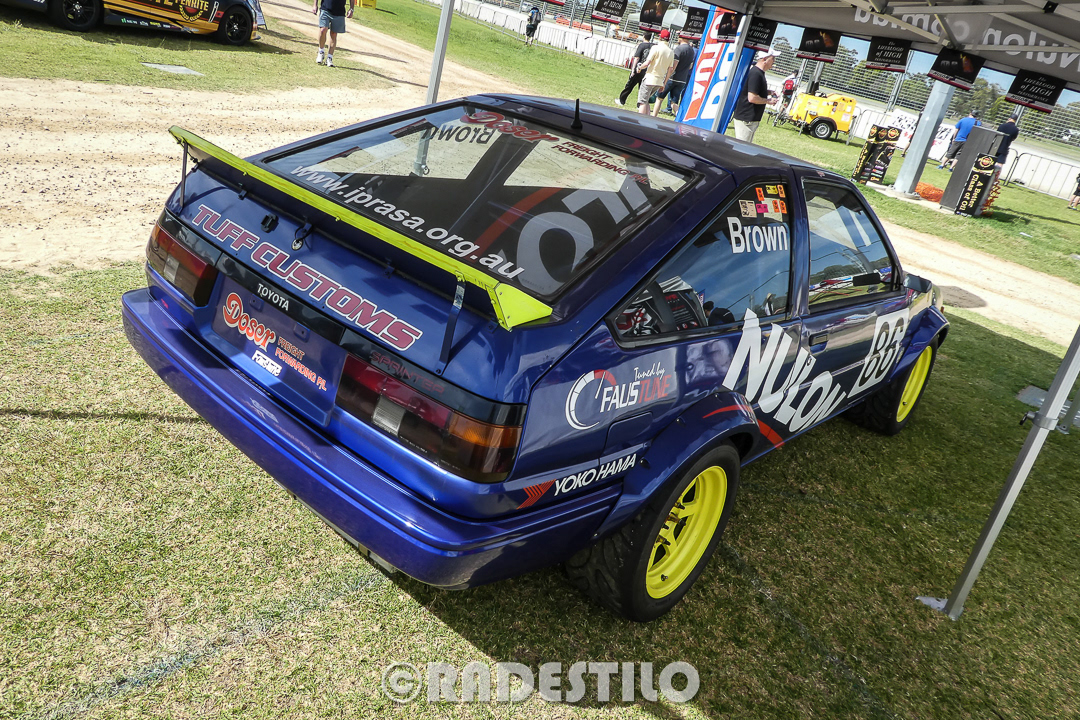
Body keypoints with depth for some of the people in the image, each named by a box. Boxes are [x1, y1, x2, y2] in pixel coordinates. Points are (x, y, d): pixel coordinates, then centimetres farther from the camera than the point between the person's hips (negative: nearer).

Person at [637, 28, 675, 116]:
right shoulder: (671, 51, 8)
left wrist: (640, 67, 6)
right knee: (646, 100, 19)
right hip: (660, 81, 7)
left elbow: (647, 63, -15)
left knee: (642, 102, -4)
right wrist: (664, 83, 17)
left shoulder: (656, 47, -10)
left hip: (650, 79, -7)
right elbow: (670, 69, 10)